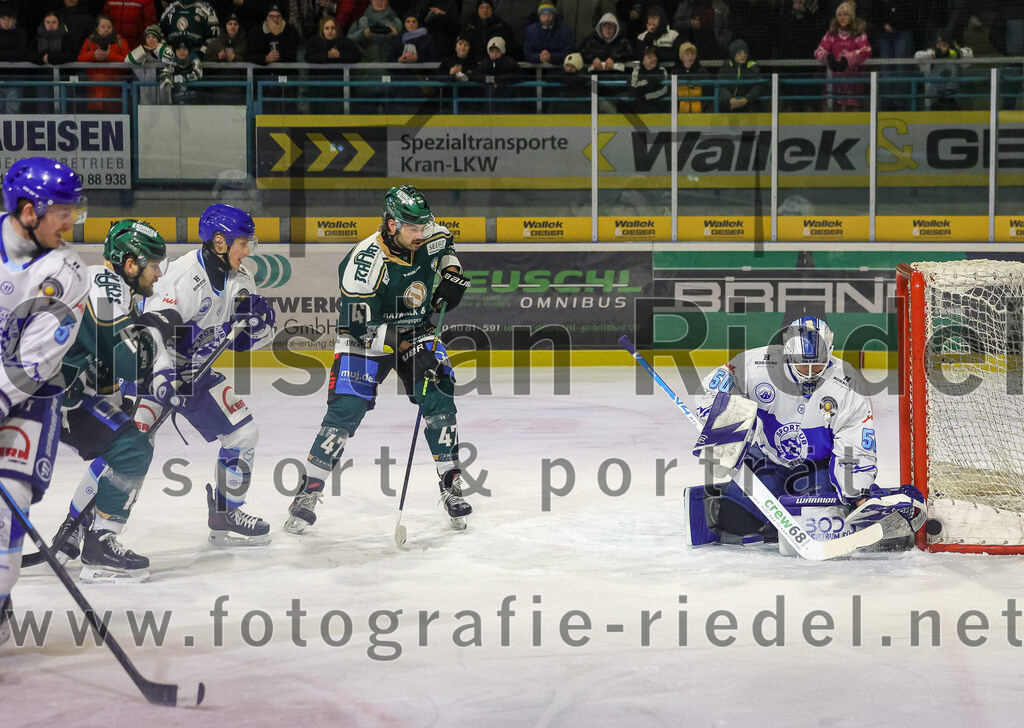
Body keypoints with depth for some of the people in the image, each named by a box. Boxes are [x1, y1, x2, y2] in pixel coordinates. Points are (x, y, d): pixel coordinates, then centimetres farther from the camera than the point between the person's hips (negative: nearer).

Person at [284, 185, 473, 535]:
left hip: (417, 331, 5)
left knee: (439, 400, -11)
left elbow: (445, 244, 16)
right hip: (367, 336, -5)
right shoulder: (365, 261, -30)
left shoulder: (429, 237, -13)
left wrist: (451, 273, -3)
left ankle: (451, 486, 3)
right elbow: (362, 327, -27)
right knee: (345, 411, -15)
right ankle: (308, 494, -4)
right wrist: (407, 351, -31)